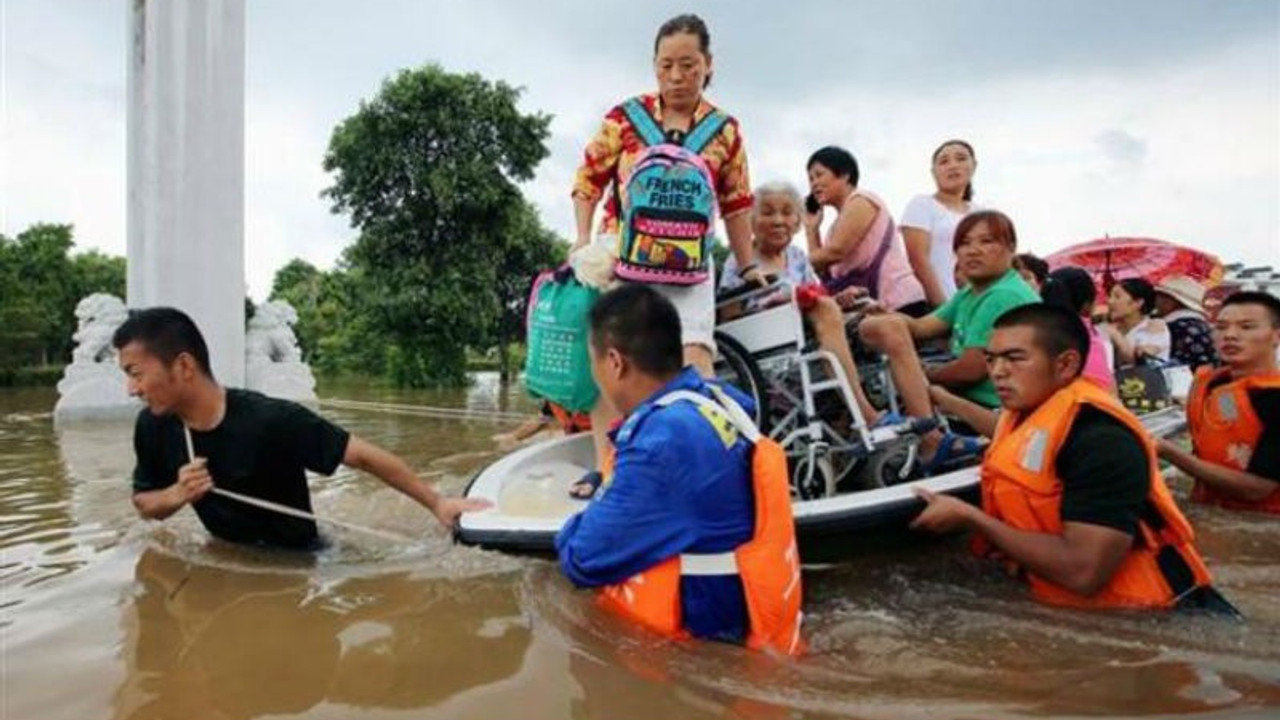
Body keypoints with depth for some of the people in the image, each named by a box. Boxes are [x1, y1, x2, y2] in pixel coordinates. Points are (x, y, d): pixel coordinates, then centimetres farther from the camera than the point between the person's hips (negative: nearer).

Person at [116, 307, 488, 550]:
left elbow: (364, 455, -27)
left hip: (294, 562, -5)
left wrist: (436, 503, -25)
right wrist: (178, 494, -21)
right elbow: (144, 503, 3)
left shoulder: (271, 420, -32)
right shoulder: (153, 427, -14)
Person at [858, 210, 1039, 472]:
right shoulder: (971, 294, 16)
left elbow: (972, 369, -21)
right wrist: (880, 312, -14)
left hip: (989, 410, -10)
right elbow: (921, 327, 4)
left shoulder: (1004, 297, -17)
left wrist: (924, 375, -4)